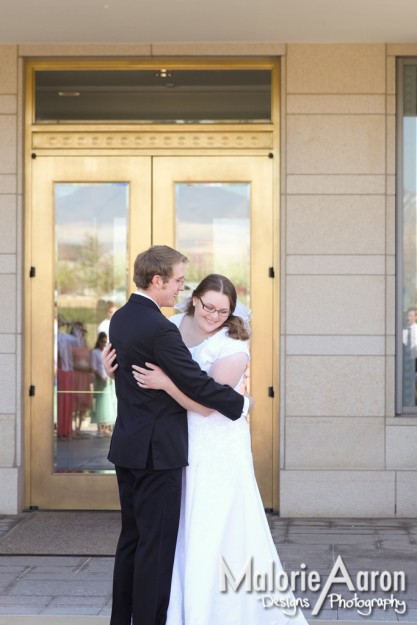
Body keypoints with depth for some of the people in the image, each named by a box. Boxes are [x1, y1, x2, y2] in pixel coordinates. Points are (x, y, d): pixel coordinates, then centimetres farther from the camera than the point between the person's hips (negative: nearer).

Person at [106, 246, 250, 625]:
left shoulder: (121, 318, 8)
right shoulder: (159, 328, -21)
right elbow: (197, 384, -18)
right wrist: (241, 404, -4)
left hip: (127, 445, 9)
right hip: (157, 450, -9)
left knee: (132, 537, 16)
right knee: (157, 541, -2)